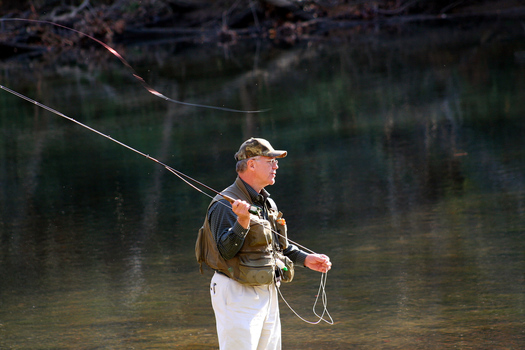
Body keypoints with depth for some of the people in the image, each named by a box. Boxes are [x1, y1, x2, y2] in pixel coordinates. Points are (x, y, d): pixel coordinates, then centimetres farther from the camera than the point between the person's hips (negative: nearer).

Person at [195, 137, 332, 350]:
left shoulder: (267, 203, 14)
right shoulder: (226, 205, -15)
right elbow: (225, 251, -22)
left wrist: (305, 259, 14)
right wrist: (242, 222, -34)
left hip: (267, 293, 9)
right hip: (237, 295, -9)